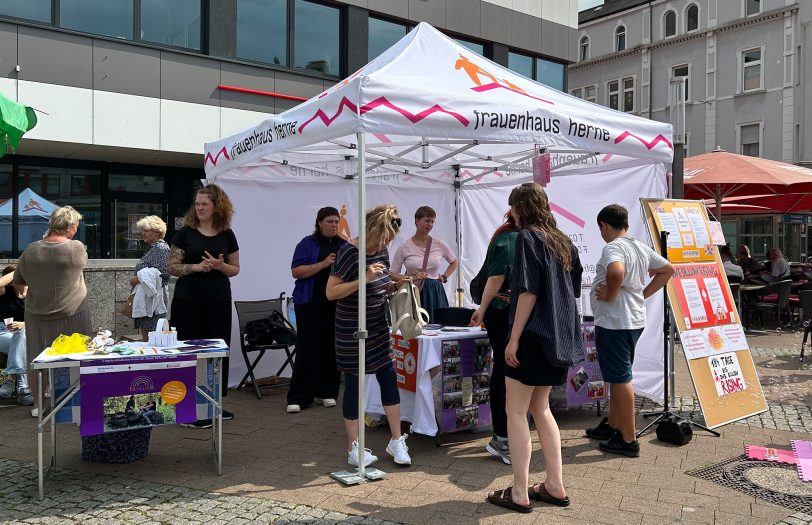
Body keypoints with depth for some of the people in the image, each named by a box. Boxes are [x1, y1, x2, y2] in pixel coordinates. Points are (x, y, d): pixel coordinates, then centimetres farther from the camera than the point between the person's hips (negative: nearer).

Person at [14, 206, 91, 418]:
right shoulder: (77, 248, -15)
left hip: (38, 316, 2)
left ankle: (38, 404, 24)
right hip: (71, 315, -2)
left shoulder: (32, 250, -7)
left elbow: (18, 280, 5)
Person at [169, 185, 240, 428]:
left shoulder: (227, 235, 6)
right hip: (188, 301, -2)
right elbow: (172, 266, -1)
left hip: (219, 301, 3)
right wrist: (195, 267, -18)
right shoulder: (185, 233, 0)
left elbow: (235, 268, 10)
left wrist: (220, 265, -11)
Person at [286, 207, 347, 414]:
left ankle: (327, 392, 17)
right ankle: (298, 397, 0)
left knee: (331, 349, 6)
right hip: (311, 305, -4)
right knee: (307, 349, -5)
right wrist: (323, 264, -18)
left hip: (337, 305, 4)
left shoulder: (344, 246, 11)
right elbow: (296, 271, -10)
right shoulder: (307, 244, 0)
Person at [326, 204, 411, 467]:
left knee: (389, 378, 8)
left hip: (378, 327, 7)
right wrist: (364, 278, -30)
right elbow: (331, 292, -22)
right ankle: (354, 448, 13)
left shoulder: (381, 250, 3)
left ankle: (396, 440, 20)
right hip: (352, 330, -7)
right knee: (354, 384, 2)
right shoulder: (349, 252, -19)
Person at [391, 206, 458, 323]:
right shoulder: (404, 248, 0)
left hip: (435, 293, 2)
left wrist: (444, 277, 11)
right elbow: (393, 274, -1)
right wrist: (412, 278, -14)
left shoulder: (440, 245, 6)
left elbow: (454, 262, 24)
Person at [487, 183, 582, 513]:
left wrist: (514, 338, -16)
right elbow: (572, 290, 15)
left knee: (516, 412, 1)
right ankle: (555, 486, 21)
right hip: (560, 335, 8)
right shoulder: (562, 241, 13)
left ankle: (519, 493, 6)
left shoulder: (527, 237, -10)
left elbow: (528, 291, -18)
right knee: (540, 409, 17)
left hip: (533, 335, -8)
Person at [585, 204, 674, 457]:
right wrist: (643, 293, 15)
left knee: (620, 378, -2)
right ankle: (613, 426, 33)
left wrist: (609, 295, -20)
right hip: (635, 320, 9)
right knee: (618, 376, 20)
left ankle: (628, 440, 5)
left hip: (614, 322, -9)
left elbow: (617, 272, -37)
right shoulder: (641, 248, 11)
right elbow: (667, 269, 19)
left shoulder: (612, 248, -16)